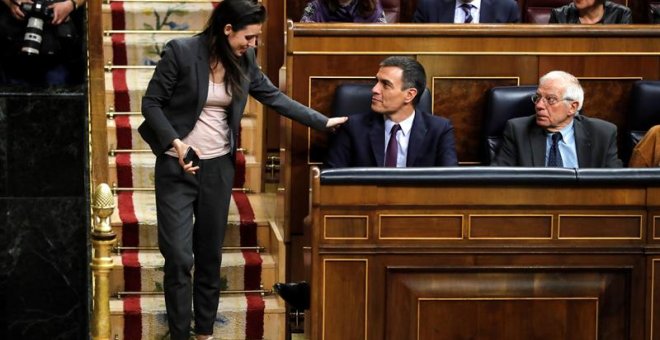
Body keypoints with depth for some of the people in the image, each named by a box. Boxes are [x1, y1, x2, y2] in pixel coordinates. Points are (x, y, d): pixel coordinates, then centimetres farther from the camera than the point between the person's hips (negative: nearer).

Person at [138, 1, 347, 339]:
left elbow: (275, 97, 9)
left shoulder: (244, 61, 0)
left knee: (210, 254, 12)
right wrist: (175, 142, -23)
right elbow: (151, 102, -12)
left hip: (218, 166, 5)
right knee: (179, 256, -6)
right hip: (177, 165, -5)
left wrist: (323, 122, 6)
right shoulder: (180, 52, -16)